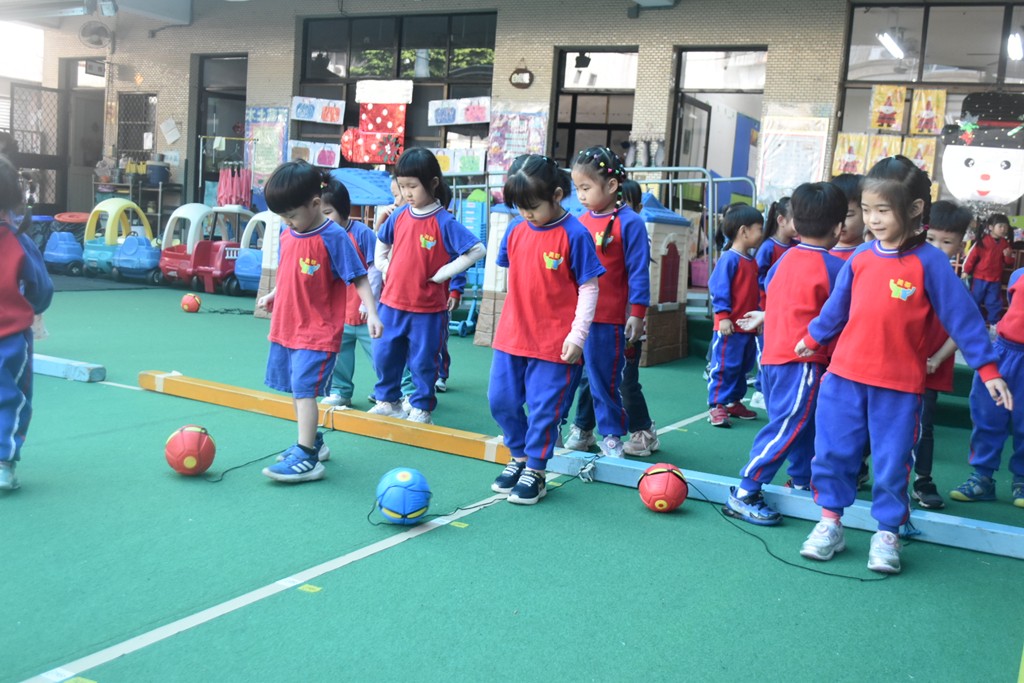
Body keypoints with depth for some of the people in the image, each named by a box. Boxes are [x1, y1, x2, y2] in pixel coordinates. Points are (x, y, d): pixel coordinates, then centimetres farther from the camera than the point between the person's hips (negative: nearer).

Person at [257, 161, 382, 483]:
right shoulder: (287, 235, 6)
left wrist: (371, 312, -21)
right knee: (297, 389, 17)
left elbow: (359, 278, -14)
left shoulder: (334, 237, -15)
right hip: (285, 327, 8)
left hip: (318, 332, -8)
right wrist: (273, 295, 16)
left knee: (304, 389, -12)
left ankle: (306, 459, -7)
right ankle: (313, 441, 34)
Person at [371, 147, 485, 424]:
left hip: (428, 308, -5)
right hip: (392, 302, 5)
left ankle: (421, 407, 24)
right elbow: (382, 242, 23)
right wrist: (384, 266, 9)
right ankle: (387, 400, 31)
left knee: (423, 360, 8)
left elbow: (477, 250, -17)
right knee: (384, 354, 13)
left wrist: (443, 272, -15)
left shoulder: (444, 222, -14)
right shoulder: (399, 216, 3)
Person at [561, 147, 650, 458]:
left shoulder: (629, 223, -9)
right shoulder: (581, 222, 8)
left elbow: (639, 271, -9)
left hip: (608, 318, -6)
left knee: (605, 378, 2)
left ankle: (611, 435, 17)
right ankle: (582, 428, 28)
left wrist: (637, 313, -11)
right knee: (580, 374, 13)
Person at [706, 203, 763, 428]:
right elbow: (718, 288, -18)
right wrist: (723, 316, -22)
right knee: (724, 366, -5)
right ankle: (716, 406, 1)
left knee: (742, 367, 16)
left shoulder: (751, 261, 14)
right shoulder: (729, 259, -13)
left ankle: (733, 402, 27)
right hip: (729, 327, -9)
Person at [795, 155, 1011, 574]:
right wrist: (812, 339, 26)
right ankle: (830, 523, 24)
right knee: (832, 450, 8)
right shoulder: (860, 258, 2)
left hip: (900, 386, -3)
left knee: (892, 461, 6)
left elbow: (961, 315, -5)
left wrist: (987, 369, -5)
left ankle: (886, 535, 22)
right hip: (845, 376, 3)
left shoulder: (929, 262, -9)